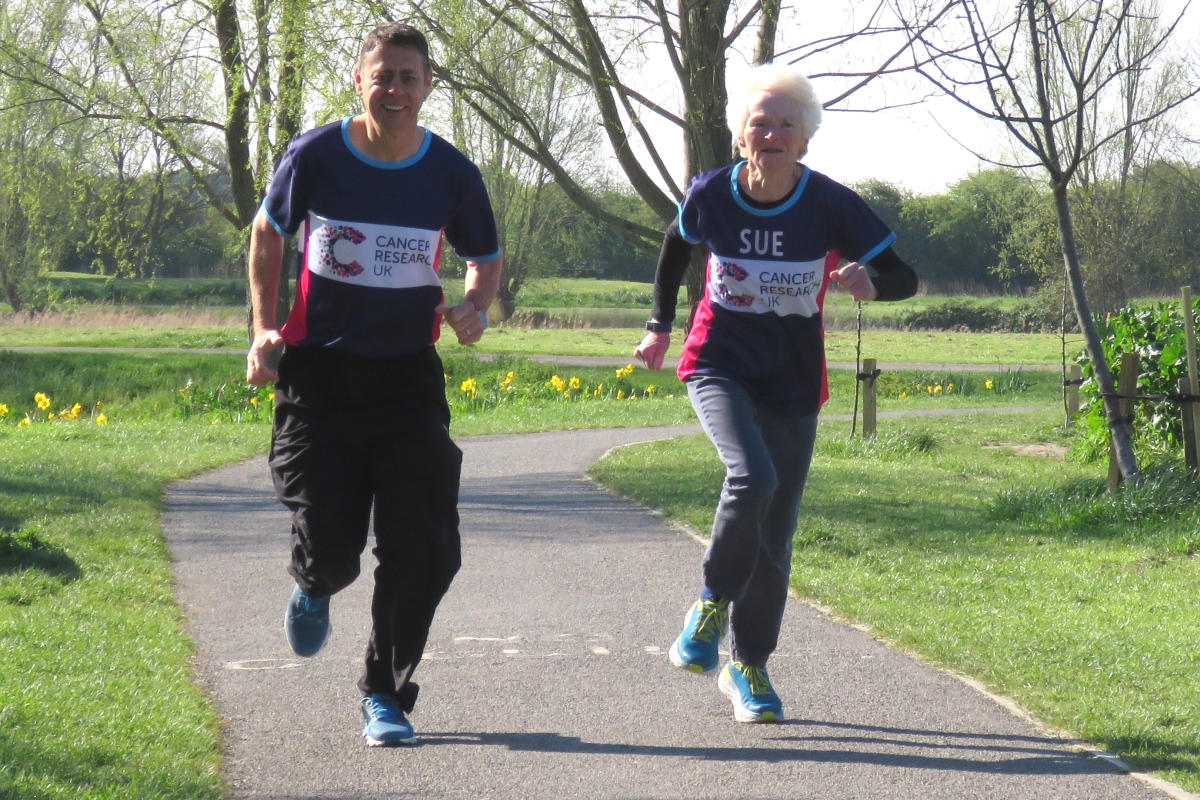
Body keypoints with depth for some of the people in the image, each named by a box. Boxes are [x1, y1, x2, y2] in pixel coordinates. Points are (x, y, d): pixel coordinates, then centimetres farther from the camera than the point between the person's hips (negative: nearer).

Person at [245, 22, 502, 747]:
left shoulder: (452, 175, -2)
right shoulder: (315, 157, -5)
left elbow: (487, 258, 14)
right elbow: (269, 233, 12)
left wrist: (476, 308, -9)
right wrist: (264, 327, 3)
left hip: (409, 379, 1)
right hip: (319, 373, -1)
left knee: (423, 551, -6)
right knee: (329, 545, -8)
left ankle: (386, 695, 13)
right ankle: (314, 589, 33)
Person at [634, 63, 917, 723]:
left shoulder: (831, 205, -13)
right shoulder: (710, 194, -10)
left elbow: (904, 278, -9)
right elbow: (675, 249, 13)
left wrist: (868, 281, -31)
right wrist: (659, 326, 18)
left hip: (791, 383, 1)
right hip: (719, 365, -1)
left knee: (775, 534, 3)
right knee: (752, 477, -29)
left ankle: (748, 665, 22)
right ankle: (712, 605, -6)